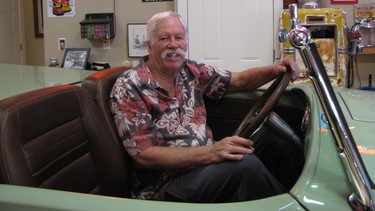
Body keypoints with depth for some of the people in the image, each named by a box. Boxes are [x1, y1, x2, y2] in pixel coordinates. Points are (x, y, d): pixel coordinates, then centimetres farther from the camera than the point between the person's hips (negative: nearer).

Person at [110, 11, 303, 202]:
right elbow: (143, 154, -17)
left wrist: (274, 70, -8)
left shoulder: (191, 71, 7)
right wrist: (209, 153, -27)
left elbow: (239, 81, 14)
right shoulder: (129, 88, -11)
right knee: (245, 164, -28)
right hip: (163, 187, -7)